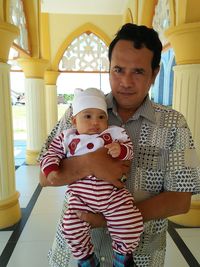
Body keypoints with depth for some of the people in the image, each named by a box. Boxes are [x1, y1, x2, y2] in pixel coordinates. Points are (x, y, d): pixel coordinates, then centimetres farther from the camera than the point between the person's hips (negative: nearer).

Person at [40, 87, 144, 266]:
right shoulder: (67, 138, 3)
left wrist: (120, 150, -20)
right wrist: (51, 170, -10)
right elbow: (52, 154, 9)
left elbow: (129, 150, 3)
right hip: (80, 197, 0)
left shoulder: (114, 134, 3)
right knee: (72, 229, -4)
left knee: (130, 225, -1)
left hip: (113, 195, 0)